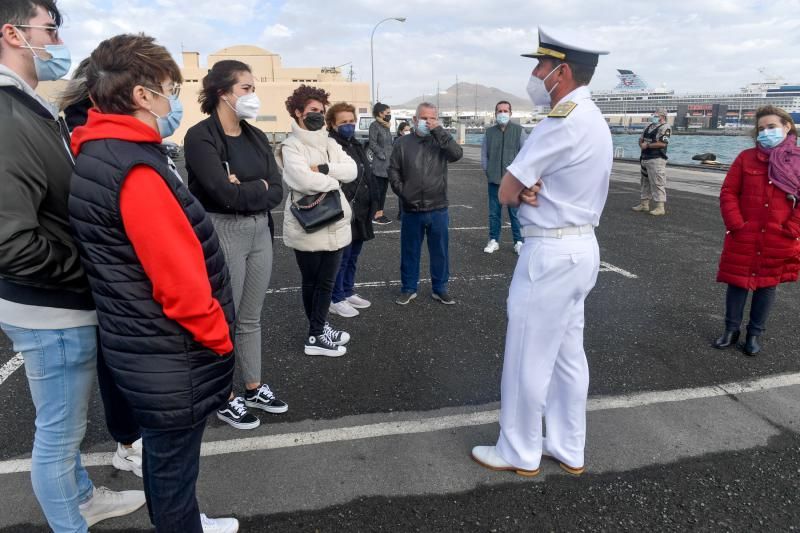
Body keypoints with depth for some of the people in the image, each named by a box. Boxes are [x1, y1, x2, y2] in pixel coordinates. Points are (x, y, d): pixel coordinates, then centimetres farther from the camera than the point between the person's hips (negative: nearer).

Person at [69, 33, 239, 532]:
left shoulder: (101, 153, 6)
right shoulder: (134, 169, -25)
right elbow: (180, 281, -26)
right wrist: (219, 340, -11)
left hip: (149, 345, 10)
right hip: (171, 354, -10)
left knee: (165, 452, 26)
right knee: (173, 461, 11)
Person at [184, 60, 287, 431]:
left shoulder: (256, 138, 9)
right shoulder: (200, 137, -11)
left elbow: (277, 192, 1)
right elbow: (226, 194, -22)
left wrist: (243, 190, -13)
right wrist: (260, 186, -6)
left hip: (260, 233, 7)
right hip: (222, 235, -6)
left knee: (251, 317, 17)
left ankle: (254, 388, 32)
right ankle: (225, 399, 23)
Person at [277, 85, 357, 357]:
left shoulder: (330, 143, 11)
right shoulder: (291, 146, -9)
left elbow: (352, 170, -2)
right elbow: (303, 179, -26)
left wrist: (323, 168, -17)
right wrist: (335, 181, -10)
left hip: (335, 223, 6)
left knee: (327, 281, 14)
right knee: (312, 282, 8)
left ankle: (319, 328, 29)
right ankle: (316, 336, 21)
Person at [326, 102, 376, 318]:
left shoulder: (357, 146, 16)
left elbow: (368, 177, 20)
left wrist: (370, 205, 16)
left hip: (360, 212, 9)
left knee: (353, 257, 18)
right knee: (341, 257, 1)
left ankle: (348, 293, 32)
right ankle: (336, 300, 14)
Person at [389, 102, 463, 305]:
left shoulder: (441, 141, 2)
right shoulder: (403, 143, 3)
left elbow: (457, 154, -18)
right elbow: (393, 171, 6)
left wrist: (439, 131, -17)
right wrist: (402, 192, -5)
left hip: (438, 210, 0)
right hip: (411, 210, 0)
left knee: (440, 251, 10)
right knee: (410, 251, 11)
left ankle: (440, 288, 25)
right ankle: (408, 288, 26)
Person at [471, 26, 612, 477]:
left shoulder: (564, 121, -19)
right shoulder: (594, 121, 13)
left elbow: (506, 192, -16)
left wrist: (520, 192, 3)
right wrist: (532, 191, -9)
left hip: (550, 253, -10)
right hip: (580, 247, 10)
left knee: (528, 359, 4)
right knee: (568, 356, 16)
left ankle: (520, 453, 21)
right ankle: (569, 449, 30)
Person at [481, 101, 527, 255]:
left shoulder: (519, 130, 0)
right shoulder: (489, 132, 9)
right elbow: (484, 153, 13)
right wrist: (487, 170, 4)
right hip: (494, 180, 3)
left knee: (515, 213, 0)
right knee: (494, 213, 9)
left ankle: (519, 242, 10)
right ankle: (493, 241, 20)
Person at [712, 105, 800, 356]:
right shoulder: (746, 158, 0)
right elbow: (728, 192, -1)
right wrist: (736, 225, -10)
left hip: (779, 241, 0)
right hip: (744, 238, 0)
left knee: (768, 284, 10)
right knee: (737, 281, 6)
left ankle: (755, 334, 24)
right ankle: (731, 329, 22)